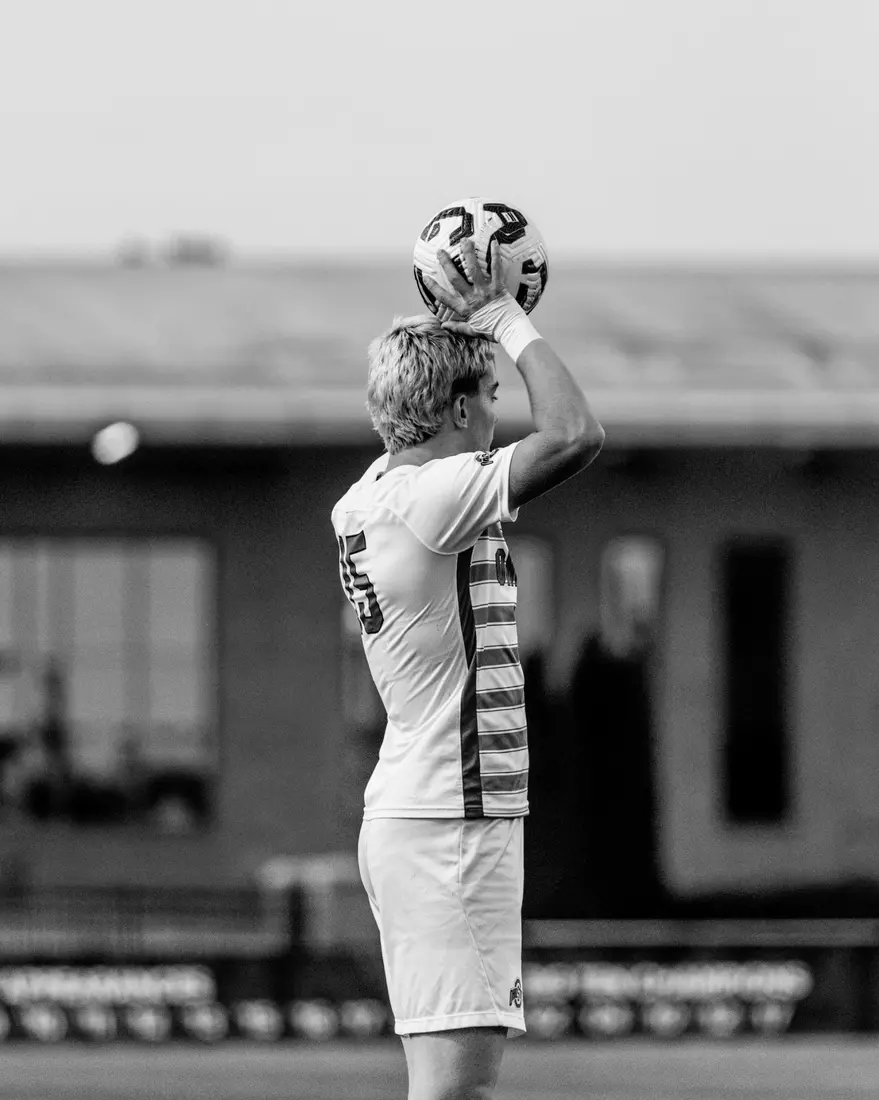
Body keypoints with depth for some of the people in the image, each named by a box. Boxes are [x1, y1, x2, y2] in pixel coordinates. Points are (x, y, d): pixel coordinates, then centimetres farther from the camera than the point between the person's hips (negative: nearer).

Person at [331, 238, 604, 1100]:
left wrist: (456, 325, 24)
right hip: (449, 827, -10)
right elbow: (575, 435, -23)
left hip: (407, 816, 10)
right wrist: (507, 321, -10)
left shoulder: (368, 498, 11)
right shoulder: (432, 498, -16)